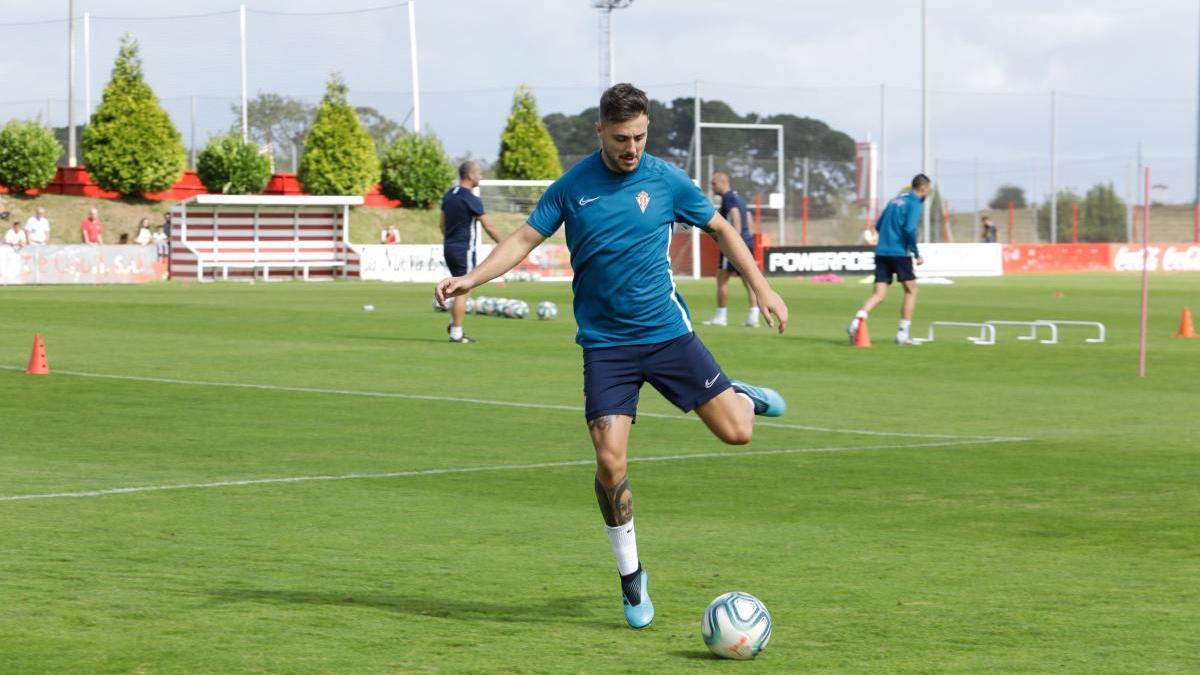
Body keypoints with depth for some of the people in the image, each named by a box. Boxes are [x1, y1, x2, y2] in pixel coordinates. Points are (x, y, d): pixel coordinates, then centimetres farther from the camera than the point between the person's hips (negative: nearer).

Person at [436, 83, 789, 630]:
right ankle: (630, 576, 8)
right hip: (605, 343, 0)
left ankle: (742, 396, 34)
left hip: (667, 332, 0)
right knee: (610, 462, -11)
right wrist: (470, 279, -11)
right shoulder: (573, 186, -2)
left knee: (736, 432, -5)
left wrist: (760, 288, 6)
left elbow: (719, 228, 9)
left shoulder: (665, 180, -3)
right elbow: (525, 238, 2)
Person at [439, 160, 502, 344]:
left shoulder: (448, 195, 9)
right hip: (464, 250, -9)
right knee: (464, 291, -3)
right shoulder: (471, 200, -16)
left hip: (449, 248, 9)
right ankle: (456, 333, -2)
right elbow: (488, 227, -12)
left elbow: (442, 223, 17)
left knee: (464, 288, 21)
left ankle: (454, 324, 14)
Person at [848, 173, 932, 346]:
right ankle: (903, 334, 7)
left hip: (881, 252, 6)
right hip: (899, 253, -6)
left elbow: (879, 225, 19)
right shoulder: (915, 203, -6)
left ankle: (856, 323, -19)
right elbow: (910, 229, -18)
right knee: (911, 291, 9)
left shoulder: (896, 199, 17)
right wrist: (916, 253, -8)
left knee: (879, 294, 2)